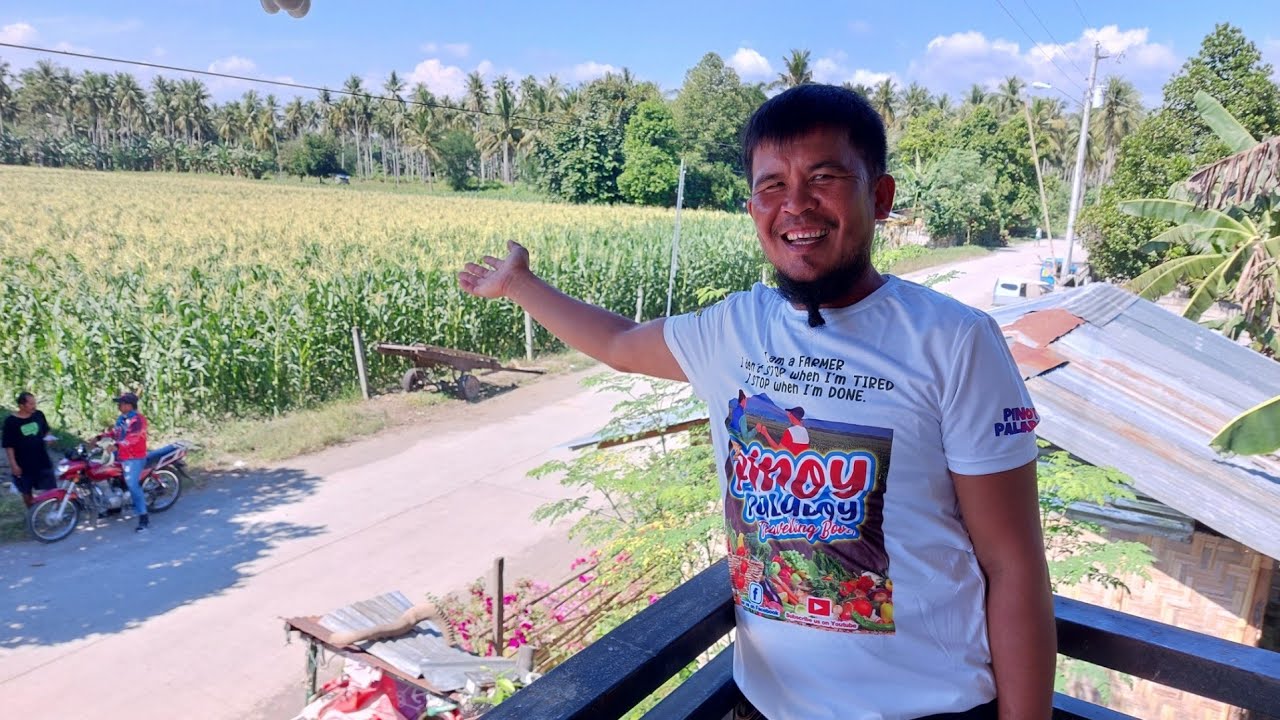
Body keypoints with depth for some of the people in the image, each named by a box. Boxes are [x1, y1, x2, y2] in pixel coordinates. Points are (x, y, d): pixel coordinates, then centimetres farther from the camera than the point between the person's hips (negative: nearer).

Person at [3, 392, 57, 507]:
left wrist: (49, 437, -8)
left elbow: (46, 430, 15)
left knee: (52, 489, 1)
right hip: (23, 464, -2)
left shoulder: (39, 415, -1)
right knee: (27, 492, 13)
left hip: (42, 461, 2)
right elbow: (8, 445, -9)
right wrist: (13, 464, -12)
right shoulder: (11, 421, -11)